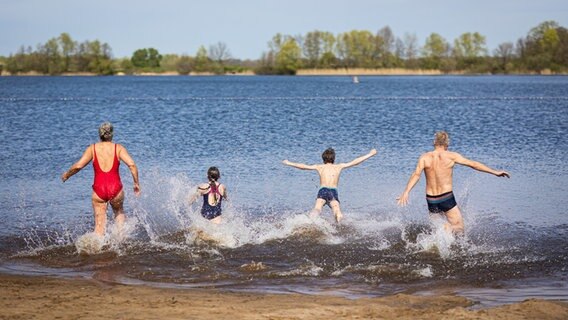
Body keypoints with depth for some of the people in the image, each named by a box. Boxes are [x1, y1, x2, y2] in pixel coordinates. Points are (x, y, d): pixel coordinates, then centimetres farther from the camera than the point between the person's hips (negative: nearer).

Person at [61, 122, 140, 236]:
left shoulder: (92, 148, 3)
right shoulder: (118, 148, 3)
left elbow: (78, 166, -5)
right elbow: (131, 164, -9)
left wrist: (66, 175, 12)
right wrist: (136, 183, 1)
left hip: (99, 189, 0)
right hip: (115, 188, 0)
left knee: (99, 224, 7)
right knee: (119, 212, 31)